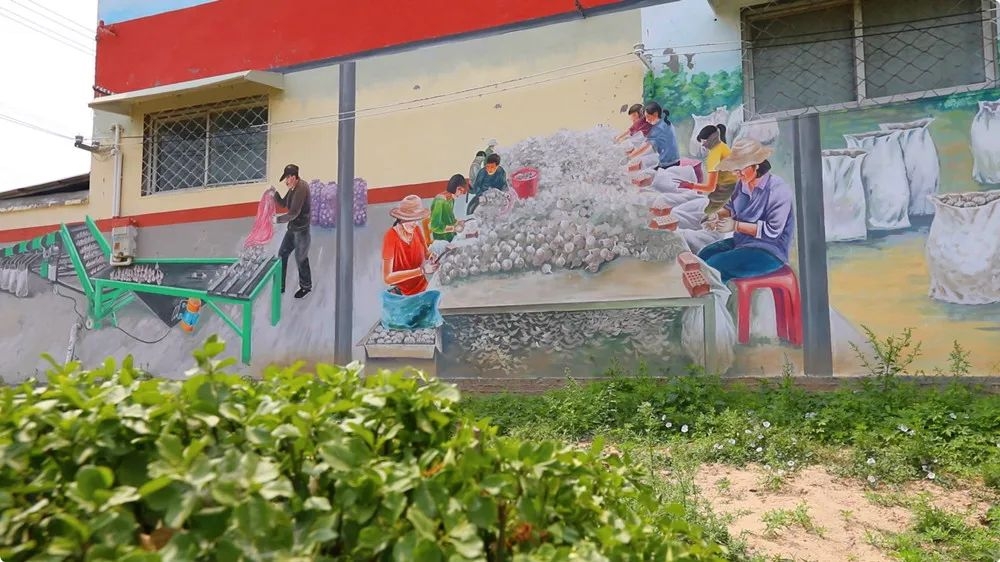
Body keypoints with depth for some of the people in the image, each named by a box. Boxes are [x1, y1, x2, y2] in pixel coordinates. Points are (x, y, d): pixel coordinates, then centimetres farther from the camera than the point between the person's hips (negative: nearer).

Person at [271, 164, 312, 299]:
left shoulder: (302, 188, -23)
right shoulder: (293, 188, 6)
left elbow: (294, 213, -27)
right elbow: (283, 203, 17)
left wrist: (277, 219, -18)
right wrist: (275, 193, 1)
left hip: (301, 229, -9)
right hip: (292, 228, 9)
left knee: (301, 259, 6)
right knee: (282, 255, 12)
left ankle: (306, 286, 27)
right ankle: (280, 286, 23)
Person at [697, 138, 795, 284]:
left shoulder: (779, 190, -20)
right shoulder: (743, 183, 1)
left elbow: (772, 231, -22)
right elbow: (731, 207, 17)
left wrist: (736, 226, -23)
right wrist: (717, 215, -7)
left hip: (769, 252, -8)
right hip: (741, 242, 8)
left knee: (715, 266, -21)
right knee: (703, 256, -8)